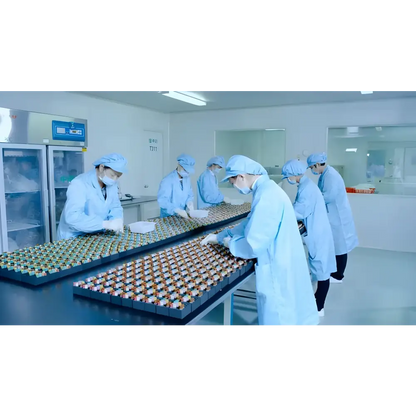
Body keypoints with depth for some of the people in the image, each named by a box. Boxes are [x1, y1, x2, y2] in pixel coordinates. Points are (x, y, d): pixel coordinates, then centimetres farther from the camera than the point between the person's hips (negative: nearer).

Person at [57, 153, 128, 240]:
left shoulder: (111, 184, 3)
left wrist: (117, 220, -12)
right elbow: (72, 216, -29)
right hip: (75, 238, -5)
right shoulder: (79, 184, -20)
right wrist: (105, 224, -33)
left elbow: (115, 207, 10)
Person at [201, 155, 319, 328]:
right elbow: (251, 224, 15)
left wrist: (231, 243, -8)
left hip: (278, 269, -9)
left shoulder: (266, 197, -28)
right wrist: (220, 236, 15)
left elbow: (253, 245, -28)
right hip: (283, 264, 9)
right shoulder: (266, 188, 5)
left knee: (277, 319, 10)